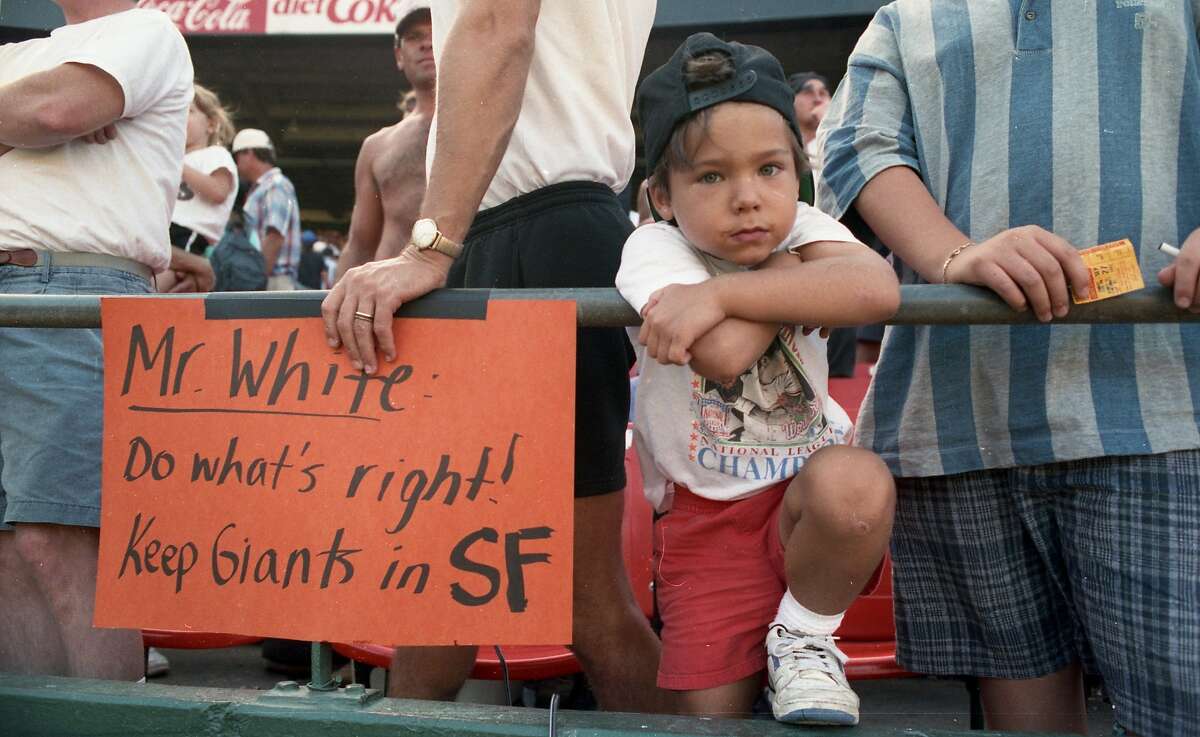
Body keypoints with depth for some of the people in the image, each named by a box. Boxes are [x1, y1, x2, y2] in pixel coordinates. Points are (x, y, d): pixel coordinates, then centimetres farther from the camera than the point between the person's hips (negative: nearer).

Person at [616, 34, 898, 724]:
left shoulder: (799, 226, -6)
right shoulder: (654, 248, -16)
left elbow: (876, 288, -31)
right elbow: (723, 353, -36)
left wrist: (721, 293, -35)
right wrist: (788, 268, -19)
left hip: (808, 485, 2)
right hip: (704, 519, -1)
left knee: (855, 484, -34)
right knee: (713, 713, -5)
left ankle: (803, 638, -6)